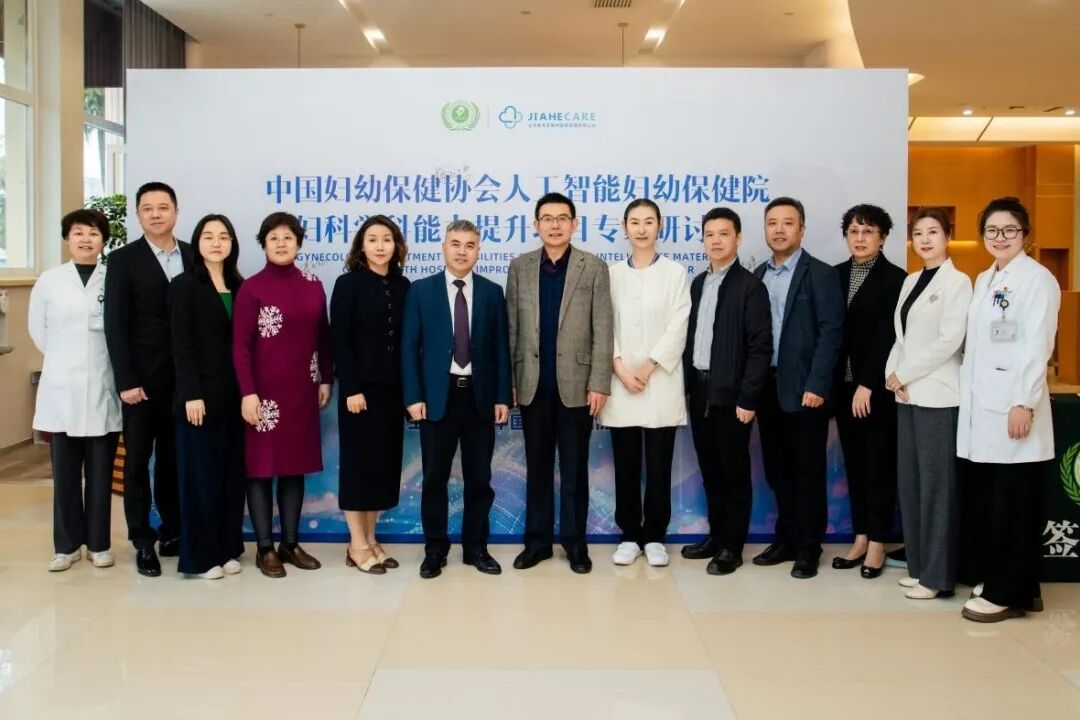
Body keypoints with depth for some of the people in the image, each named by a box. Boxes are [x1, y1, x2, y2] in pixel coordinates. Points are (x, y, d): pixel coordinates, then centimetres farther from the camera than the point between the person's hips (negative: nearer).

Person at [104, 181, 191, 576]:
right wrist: (126, 381, -14)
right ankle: (143, 541, 14)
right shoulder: (123, 260, -2)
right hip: (141, 378, -2)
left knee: (173, 458, 11)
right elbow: (115, 325, -7)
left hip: (182, 378, 2)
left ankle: (172, 532, 22)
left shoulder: (193, 257, 6)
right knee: (138, 460, 5)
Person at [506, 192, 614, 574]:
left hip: (576, 383, -2)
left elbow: (603, 330, -4)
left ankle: (575, 542, 17)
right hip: (532, 384, 2)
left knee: (574, 468, 6)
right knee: (537, 467, 10)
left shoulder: (594, 268, -1)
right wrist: (507, 380, 2)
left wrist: (599, 384, -10)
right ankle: (537, 540, 20)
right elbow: (511, 328, 6)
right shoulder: (519, 267, 6)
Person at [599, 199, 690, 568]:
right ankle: (629, 536, 17)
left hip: (660, 383, -1)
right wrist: (621, 369, -10)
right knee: (626, 466, 6)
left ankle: (654, 537, 14)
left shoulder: (675, 272, 3)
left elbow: (677, 328, -4)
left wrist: (648, 368, -12)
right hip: (621, 383, 1)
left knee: (659, 466, 3)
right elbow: (605, 326, 2)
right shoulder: (612, 273, 7)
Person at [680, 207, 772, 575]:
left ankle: (732, 546, 12)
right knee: (709, 468, 13)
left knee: (734, 469, 3)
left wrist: (748, 397, -17)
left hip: (731, 392, -6)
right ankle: (716, 535, 25)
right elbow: (690, 336, 13)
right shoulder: (698, 283, 12)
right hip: (699, 389, 6)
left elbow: (760, 347, -12)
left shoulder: (750, 286, -8)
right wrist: (685, 384, 8)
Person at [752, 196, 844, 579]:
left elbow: (831, 333, -11)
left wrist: (817, 385, -17)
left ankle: (808, 547, 13)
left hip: (804, 387, -5)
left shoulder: (821, 274, -4)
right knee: (777, 469, 11)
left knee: (808, 470, 3)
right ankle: (786, 539, 23)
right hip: (766, 386, 5)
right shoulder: (758, 275, 12)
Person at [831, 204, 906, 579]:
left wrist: (868, 384, -15)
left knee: (880, 463, 3)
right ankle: (860, 538, 18)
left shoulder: (895, 278, -7)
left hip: (878, 386, -5)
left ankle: (877, 543, 11)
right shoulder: (836, 275, 9)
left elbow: (888, 336, -11)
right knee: (854, 463, 10)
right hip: (844, 383, 5)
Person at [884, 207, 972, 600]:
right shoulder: (910, 281, 15)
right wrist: (892, 373, -3)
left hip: (938, 395, -7)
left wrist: (904, 374, -11)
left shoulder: (957, 282, -6)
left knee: (936, 483, -3)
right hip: (907, 393, 7)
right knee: (910, 482, 8)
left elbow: (949, 340, -14)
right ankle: (918, 565, 18)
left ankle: (937, 575, 4)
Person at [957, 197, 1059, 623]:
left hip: (1013, 407, -7)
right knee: (990, 502, 11)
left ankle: (1011, 593, 6)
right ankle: (999, 580, 22)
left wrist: (1024, 404, -19)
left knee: (1013, 504, -1)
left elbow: (1037, 347, -14)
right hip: (982, 406, 7)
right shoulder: (984, 280, 16)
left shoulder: (1037, 279, -7)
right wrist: (969, 394, 13)